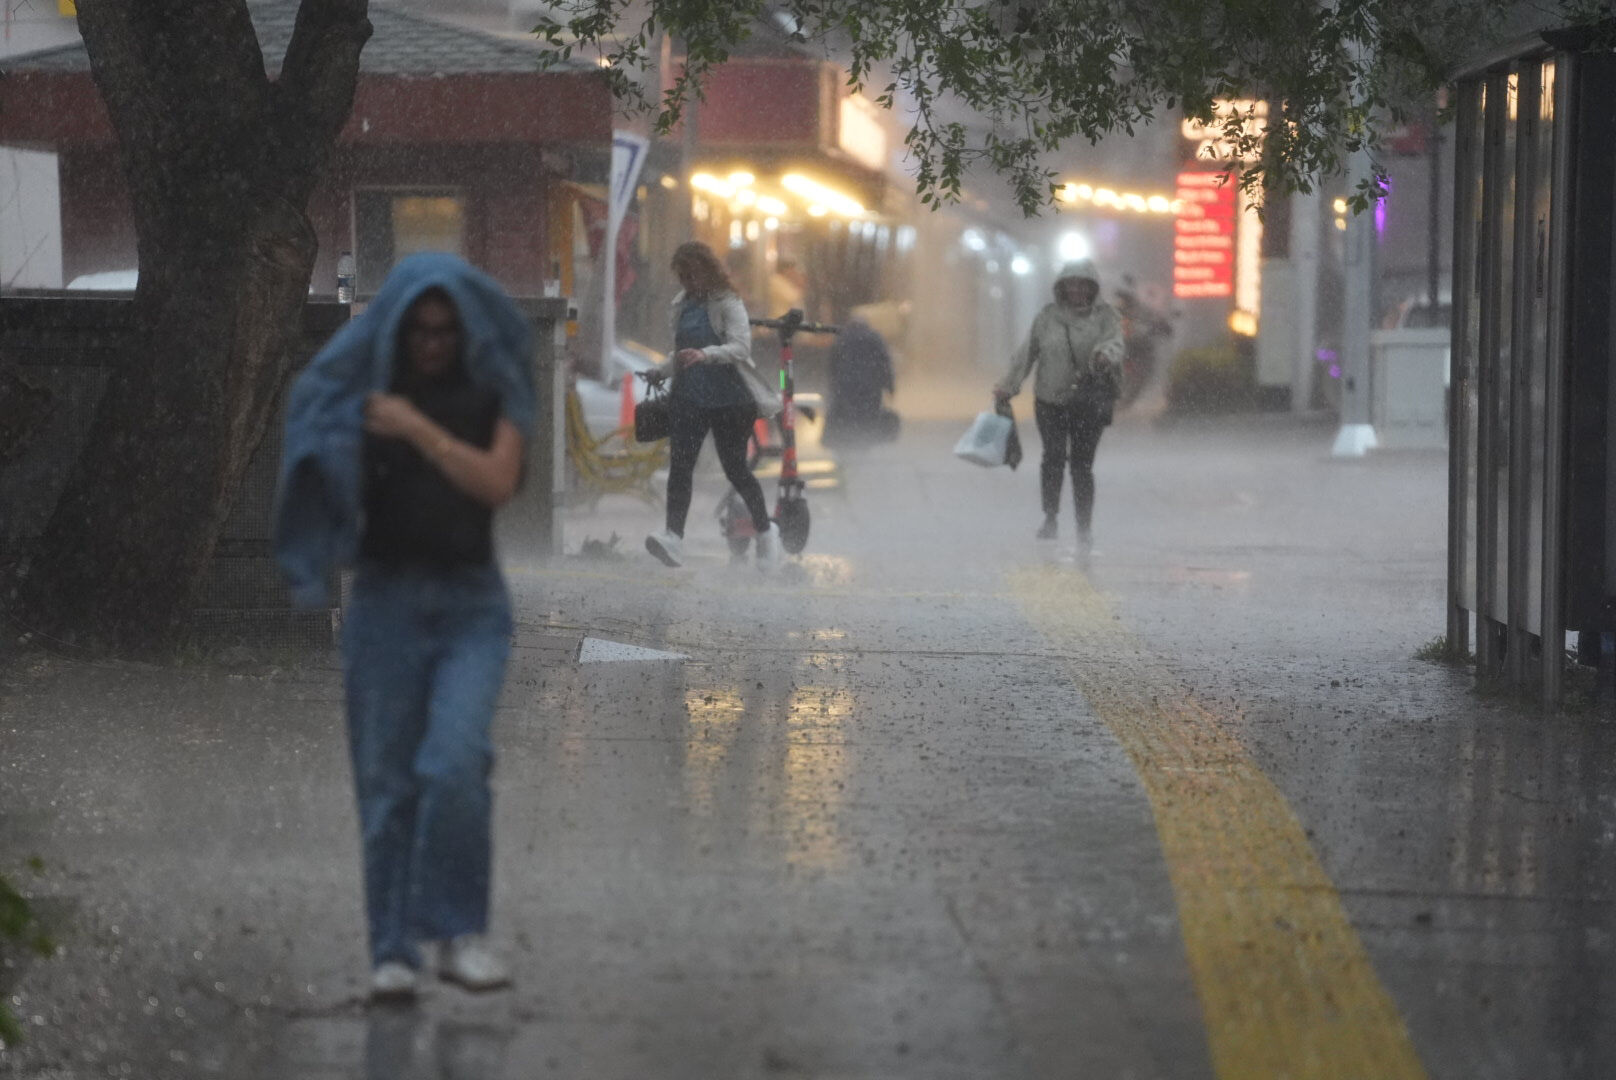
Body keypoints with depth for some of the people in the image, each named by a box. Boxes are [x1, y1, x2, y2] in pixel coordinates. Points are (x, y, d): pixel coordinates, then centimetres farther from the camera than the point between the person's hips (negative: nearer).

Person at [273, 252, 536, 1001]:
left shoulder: (495, 391, 4)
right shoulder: (361, 390, 5)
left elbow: (497, 483, -10)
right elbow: (329, 484, -3)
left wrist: (417, 429, -16)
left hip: (471, 601, -1)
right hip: (386, 595, 1)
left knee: (454, 763, -20)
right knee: (387, 780, 0)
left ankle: (458, 932, -8)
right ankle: (392, 951, 7)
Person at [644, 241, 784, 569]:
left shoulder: (728, 303, -8)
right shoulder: (682, 304, 12)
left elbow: (740, 347, -21)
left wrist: (705, 354, -36)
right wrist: (661, 372, 10)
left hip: (729, 399, -5)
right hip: (688, 397, 5)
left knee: (735, 468, 4)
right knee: (679, 465, -11)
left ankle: (766, 531, 25)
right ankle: (673, 536, -20)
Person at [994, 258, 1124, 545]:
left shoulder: (1104, 315, 2)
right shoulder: (1047, 317, 7)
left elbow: (1115, 342, -14)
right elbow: (1026, 353, 10)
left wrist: (1105, 354, -37)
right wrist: (1008, 386, 6)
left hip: (1090, 402, -1)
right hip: (1050, 400, 1)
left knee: (1082, 464, -2)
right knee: (1054, 457, -9)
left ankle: (1085, 527, 7)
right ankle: (1050, 516, 8)